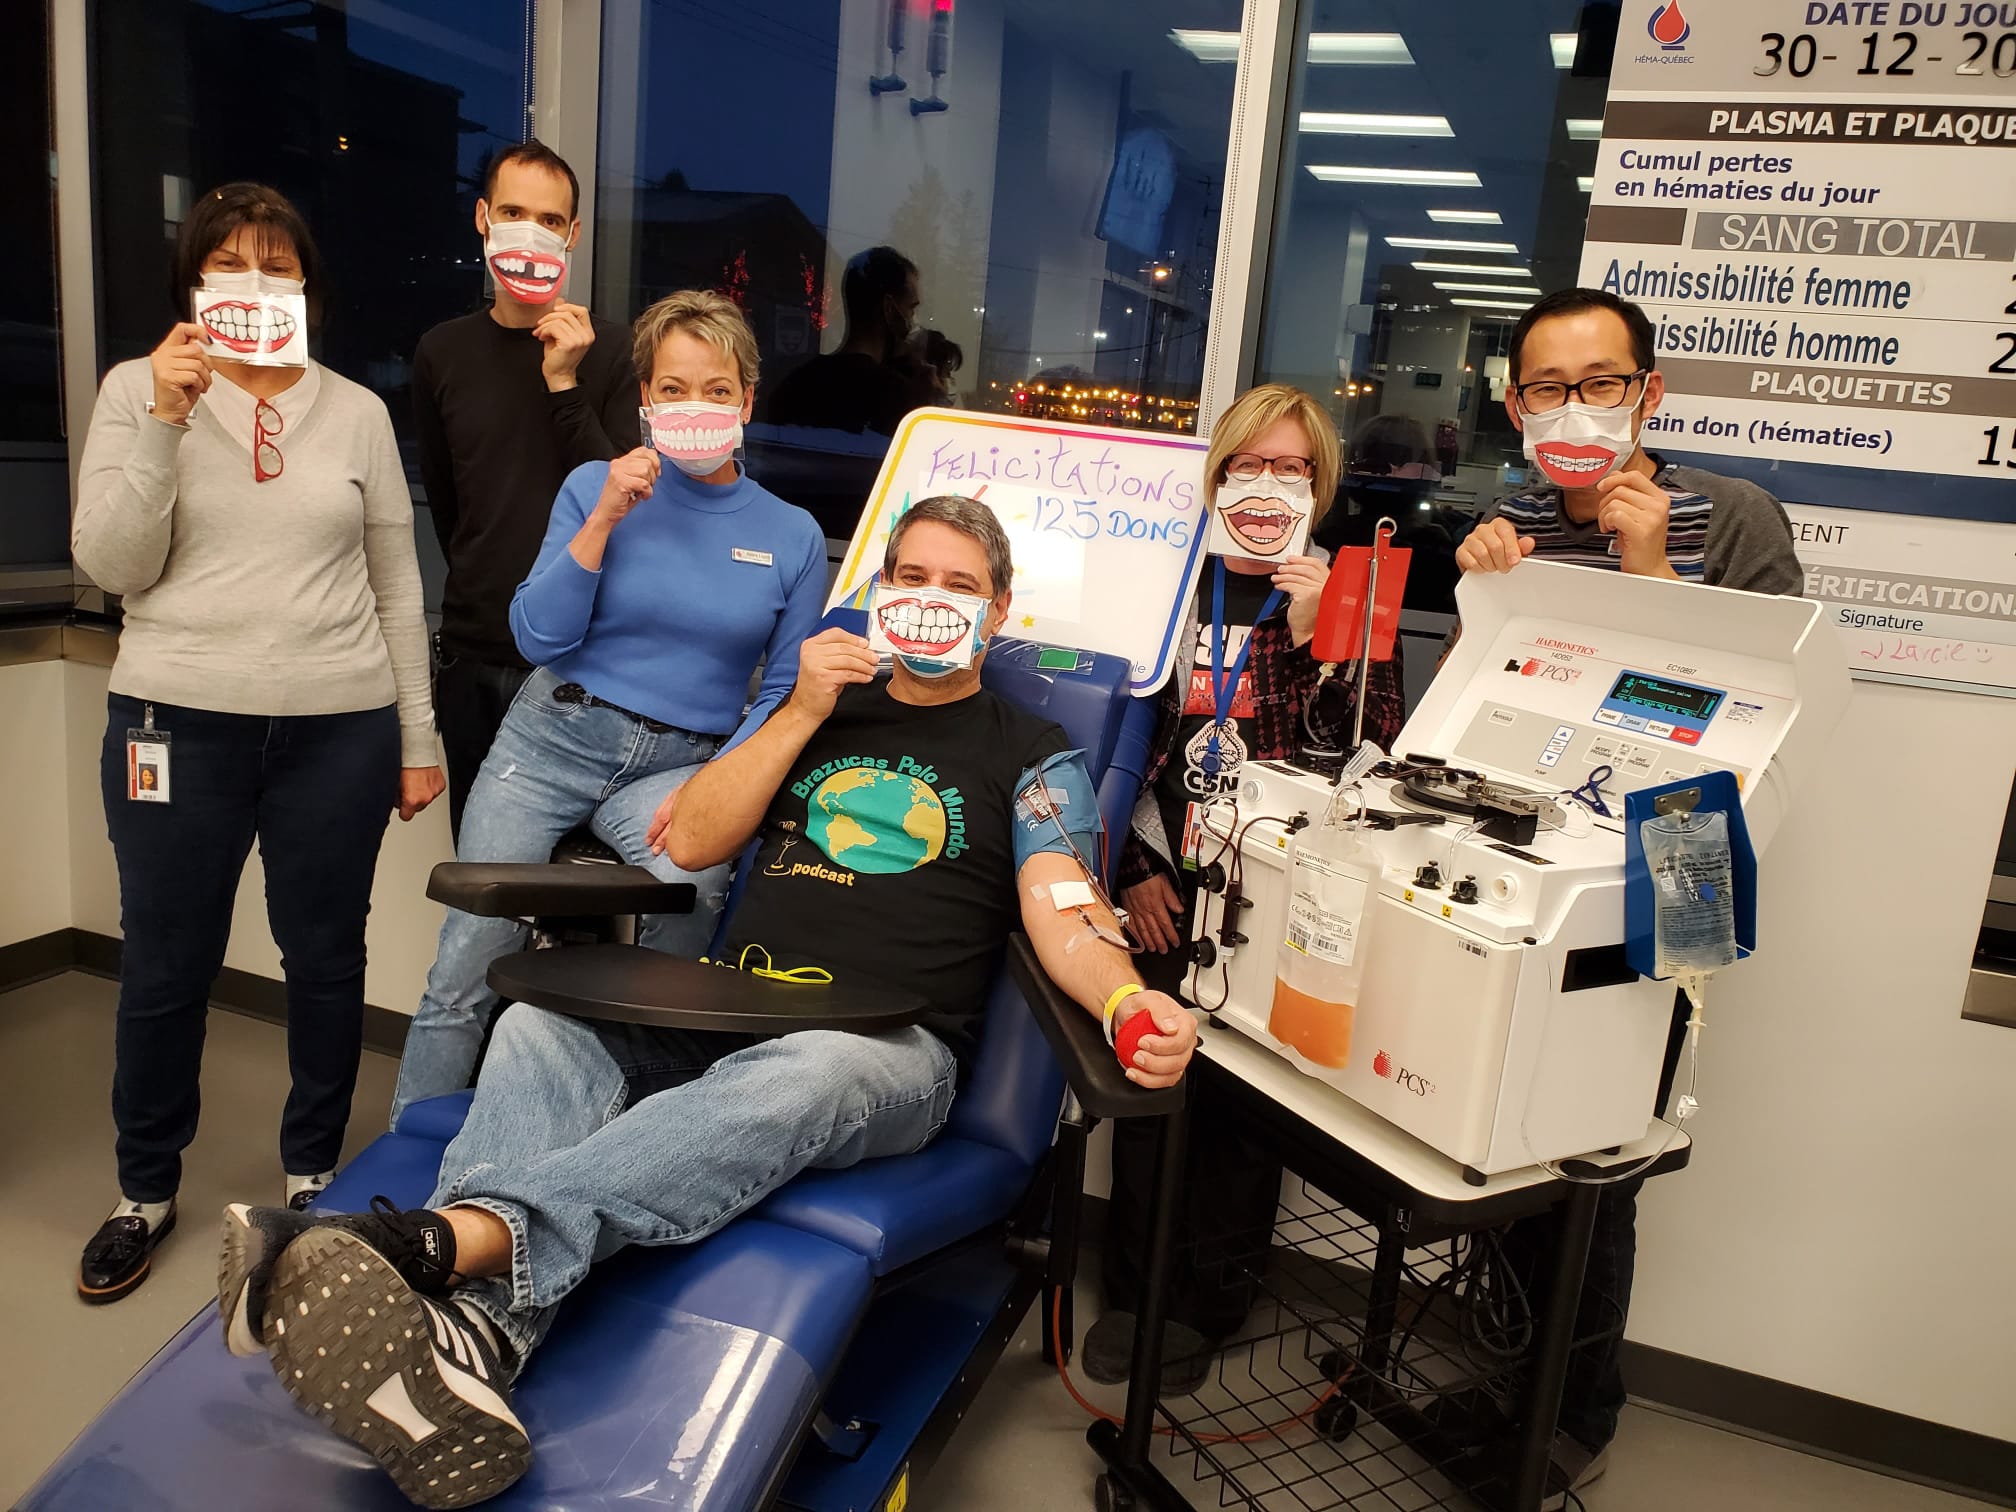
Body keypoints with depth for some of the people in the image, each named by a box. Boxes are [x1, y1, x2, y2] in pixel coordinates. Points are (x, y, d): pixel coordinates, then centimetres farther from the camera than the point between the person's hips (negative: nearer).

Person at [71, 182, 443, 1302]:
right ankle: (145, 1190, 29)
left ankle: (311, 1168, 29)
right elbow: (110, 566, -4)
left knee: (326, 958, 9)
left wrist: (418, 737, 6)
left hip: (339, 727, 1)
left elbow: (396, 586, 9)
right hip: (179, 721, 0)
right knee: (166, 969, 8)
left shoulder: (357, 411, 7)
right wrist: (166, 418, -13)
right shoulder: (137, 390, 5)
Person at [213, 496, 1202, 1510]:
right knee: (540, 1019, -23)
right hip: (727, 1012, 4)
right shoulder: (817, 710, 23)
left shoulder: (1032, 757, 12)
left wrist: (1127, 1001, -27)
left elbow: (1062, 919, -4)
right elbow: (692, 843, 14)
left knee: (795, 1077, -38)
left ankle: (439, 1237, -52)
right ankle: (475, 1328, -47)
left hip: (885, 1049, -4)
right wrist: (803, 712, 4)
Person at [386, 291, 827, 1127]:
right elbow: (539, 638, -3)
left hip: (680, 764, 0)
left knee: (696, 881, -34)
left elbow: (785, 691, 5)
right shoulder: (596, 487, 4)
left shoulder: (792, 536, 4)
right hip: (553, 737, 1)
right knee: (470, 957, -6)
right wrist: (604, 520, -12)